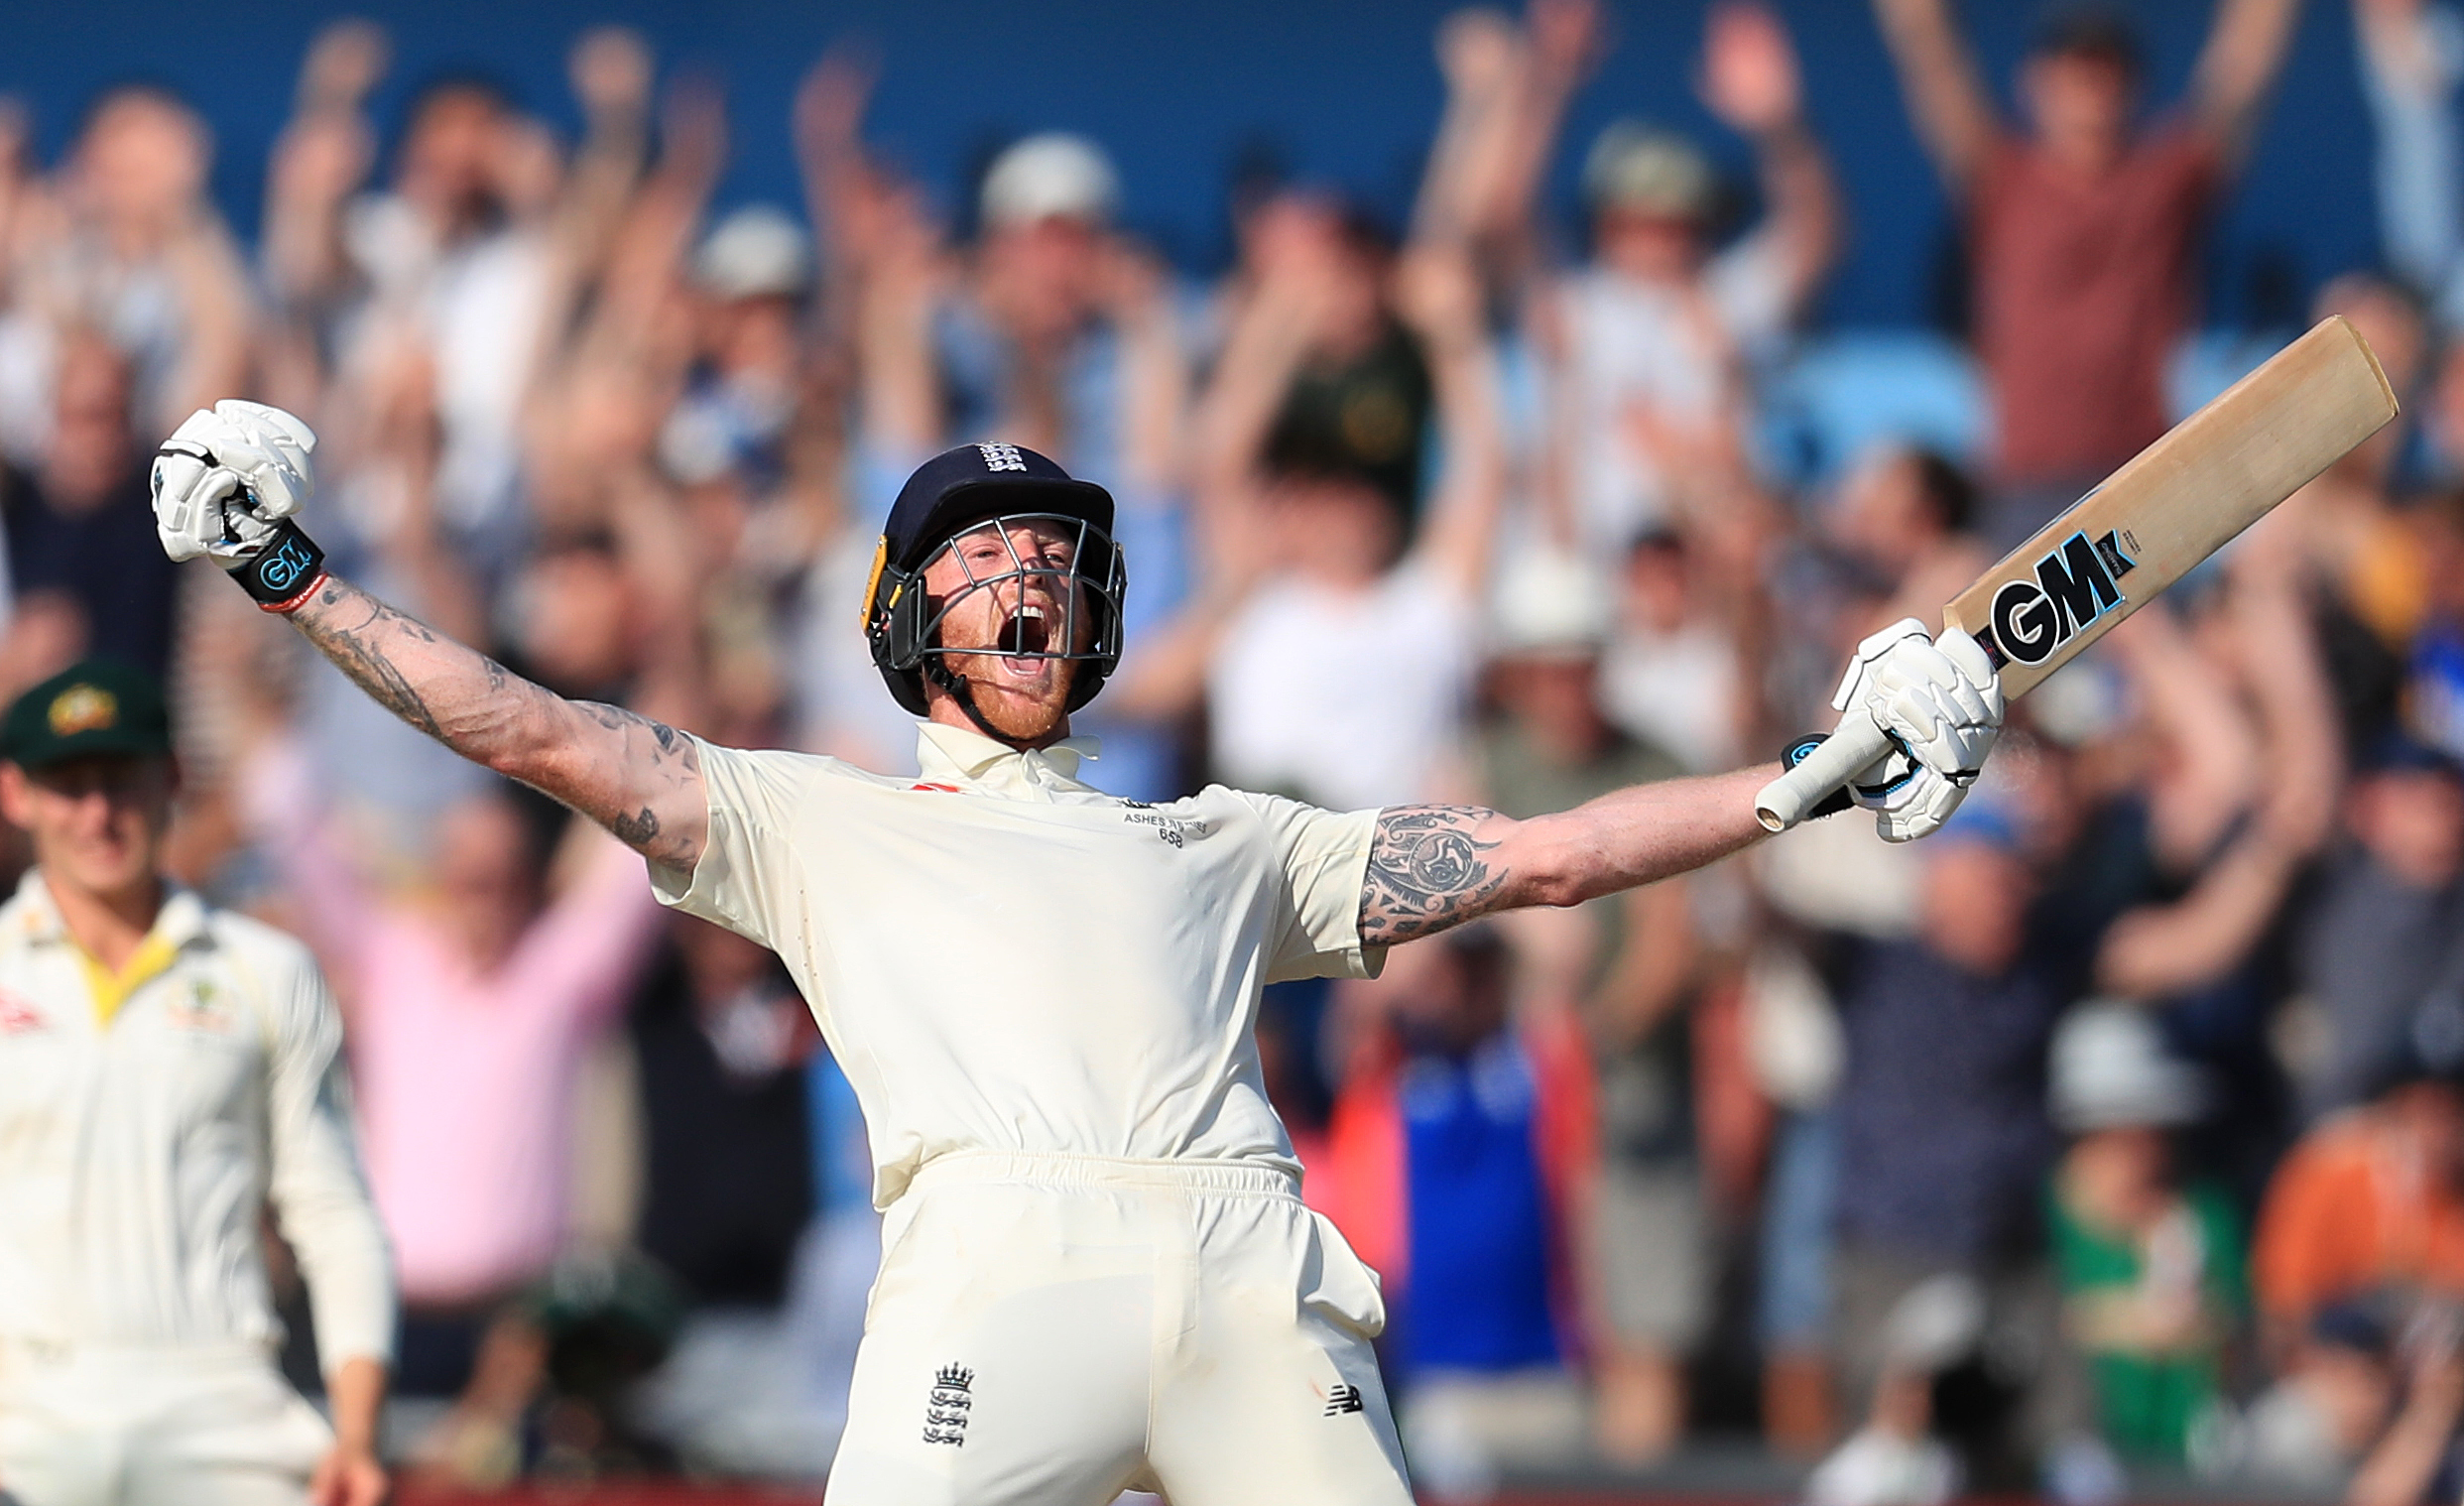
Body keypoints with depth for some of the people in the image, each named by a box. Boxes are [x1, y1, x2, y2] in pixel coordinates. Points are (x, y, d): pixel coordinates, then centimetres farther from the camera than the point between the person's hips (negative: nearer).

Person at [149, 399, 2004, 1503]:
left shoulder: (1225, 842, 34)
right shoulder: (821, 823, 28)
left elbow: (1541, 856, 31)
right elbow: (547, 735, 21)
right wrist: (295, 581, 14)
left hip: (1254, 1288, 2)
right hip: (998, 1264, -2)